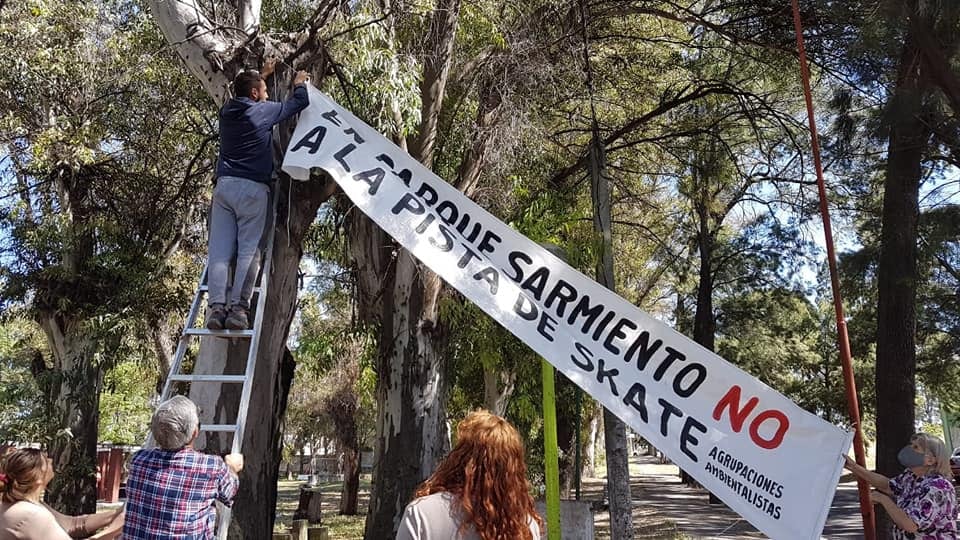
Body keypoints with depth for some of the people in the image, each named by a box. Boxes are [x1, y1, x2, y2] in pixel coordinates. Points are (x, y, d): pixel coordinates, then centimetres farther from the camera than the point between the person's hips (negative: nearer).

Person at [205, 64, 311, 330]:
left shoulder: (227, 111, 16)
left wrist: (262, 75, 53)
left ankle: (216, 306, -13)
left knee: (219, 249, -2)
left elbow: (244, 94, 40)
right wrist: (300, 84, 34)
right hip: (253, 188, -4)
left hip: (224, 185, 5)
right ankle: (238, 307, -15)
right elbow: (300, 102, 13)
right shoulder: (264, 111, 1)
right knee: (249, 250, -6)